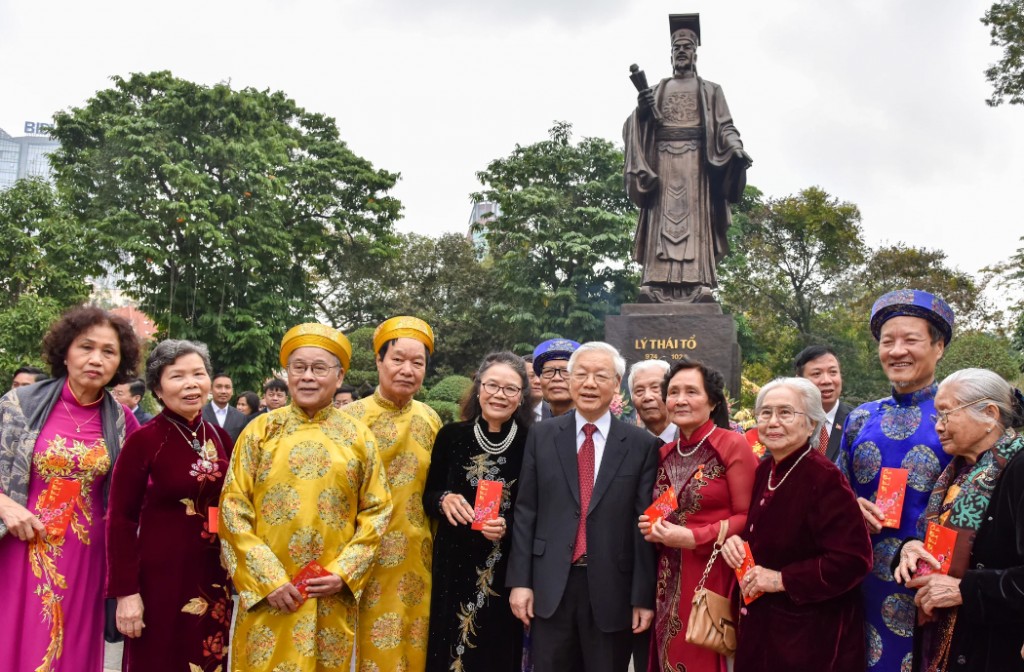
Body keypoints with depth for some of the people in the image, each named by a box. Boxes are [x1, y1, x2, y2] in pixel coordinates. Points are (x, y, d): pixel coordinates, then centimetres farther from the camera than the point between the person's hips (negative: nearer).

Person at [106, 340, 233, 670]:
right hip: (161, 576, -5)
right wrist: (125, 592, -14)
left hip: (214, 575, 5)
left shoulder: (219, 436, 3)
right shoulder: (143, 440, -11)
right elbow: (120, 518, -10)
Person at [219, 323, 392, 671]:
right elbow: (234, 511, -3)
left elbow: (377, 511, 4)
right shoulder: (260, 430, 0)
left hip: (333, 595, 1)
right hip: (268, 594, -1)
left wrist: (345, 573, -8)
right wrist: (268, 579, -10)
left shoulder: (358, 436, 3)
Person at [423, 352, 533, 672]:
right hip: (455, 567, 1)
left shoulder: (532, 442, -6)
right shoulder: (451, 435, -1)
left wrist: (510, 526, -16)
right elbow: (428, 496, 7)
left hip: (507, 571, -1)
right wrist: (444, 500, -14)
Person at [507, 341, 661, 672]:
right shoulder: (542, 435, 4)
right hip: (550, 586, 1)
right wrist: (520, 580, -1)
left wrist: (644, 596, -4)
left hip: (612, 589, -1)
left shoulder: (642, 444, -1)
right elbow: (525, 512, 3)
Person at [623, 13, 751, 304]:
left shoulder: (710, 91, 18)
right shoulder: (655, 90, 21)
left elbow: (724, 127, 7)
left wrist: (736, 147, -14)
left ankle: (700, 286, -21)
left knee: (695, 219, -12)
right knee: (662, 220, -10)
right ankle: (654, 286, -20)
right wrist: (641, 110, -10)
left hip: (696, 159, -1)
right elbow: (636, 128, 13)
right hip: (662, 159, 1)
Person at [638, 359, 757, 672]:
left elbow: (748, 517, -11)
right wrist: (651, 528, 0)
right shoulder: (664, 454, 11)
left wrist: (692, 538, -19)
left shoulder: (733, 445, -7)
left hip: (714, 576, -5)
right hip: (669, 582, 6)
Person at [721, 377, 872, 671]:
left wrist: (782, 579, -22)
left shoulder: (824, 478, -20)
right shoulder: (764, 471, 4)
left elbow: (853, 560, -24)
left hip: (812, 634, -7)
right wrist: (735, 541, -4)